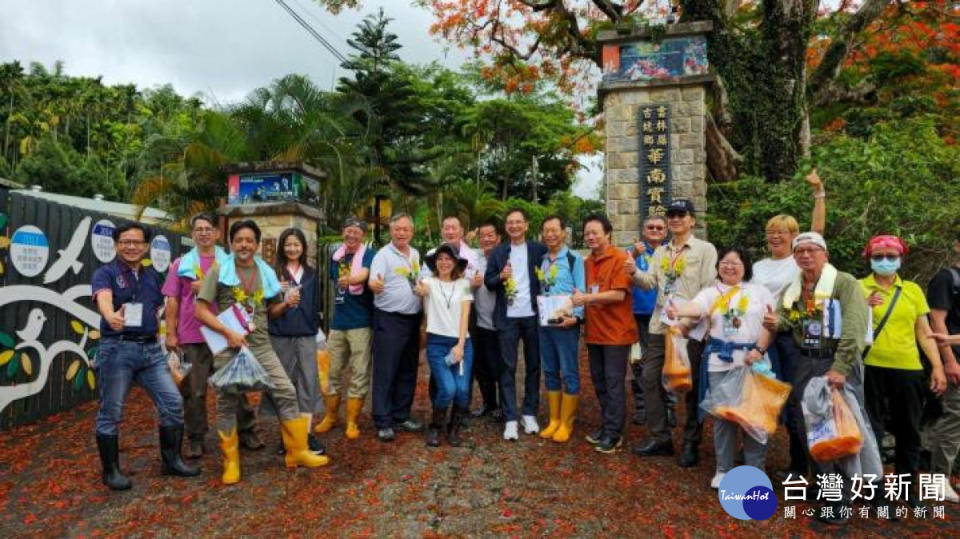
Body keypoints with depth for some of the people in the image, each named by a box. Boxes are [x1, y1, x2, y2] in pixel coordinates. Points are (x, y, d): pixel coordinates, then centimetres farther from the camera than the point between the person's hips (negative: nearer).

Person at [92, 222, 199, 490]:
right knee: (110, 412, 4)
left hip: (151, 348, 5)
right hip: (117, 348, -5)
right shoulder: (106, 273, -4)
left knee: (173, 403, 3)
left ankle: (171, 460, 18)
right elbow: (104, 299, -26)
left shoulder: (152, 275, 15)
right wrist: (111, 316, -47)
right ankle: (111, 471, 19)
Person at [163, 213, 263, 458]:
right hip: (192, 337, 0)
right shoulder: (181, 264, 7)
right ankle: (195, 439, 17)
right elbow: (172, 302, 4)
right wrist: (171, 334, -2)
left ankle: (246, 431, 18)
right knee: (194, 391, 5)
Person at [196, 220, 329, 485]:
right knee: (227, 403, 5)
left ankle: (297, 452, 11)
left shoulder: (266, 273, 8)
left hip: (261, 346, 3)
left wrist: (286, 304, -6)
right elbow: (200, 310, -8)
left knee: (286, 393, -1)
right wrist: (228, 333, -18)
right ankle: (231, 462, 20)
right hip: (228, 347, -3)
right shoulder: (218, 271, -3)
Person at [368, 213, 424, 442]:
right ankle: (383, 422, 5)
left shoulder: (416, 254, 11)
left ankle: (401, 416, 24)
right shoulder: (383, 255, -9)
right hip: (389, 320, -7)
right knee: (385, 372, -2)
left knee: (408, 371, 12)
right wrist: (375, 284, -44)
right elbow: (374, 282, -24)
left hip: (412, 319, 7)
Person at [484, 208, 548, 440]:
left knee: (533, 366, 8)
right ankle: (510, 419, 5)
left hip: (533, 316, 0)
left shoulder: (539, 250, 3)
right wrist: (500, 276, -14)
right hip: (507, 317, 0)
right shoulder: (498, 252, 7)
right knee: (508, 367, 1)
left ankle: (530, 413, 21)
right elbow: (488, 281, 6)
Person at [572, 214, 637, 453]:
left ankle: (613, 433, 6)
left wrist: (586, 297, -21)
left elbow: (619, 294, -19)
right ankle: (606, 427, 25)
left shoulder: (620, 258, -10)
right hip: (594, 332, 7)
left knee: (614, 383, -1)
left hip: (616, 332, -7)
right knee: (599, 382, 13)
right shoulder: (587, 262, 11)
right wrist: (578, 308, 3)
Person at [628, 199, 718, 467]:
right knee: (650, 378, 6)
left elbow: (710, 289, -9)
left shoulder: (705, 249, -2)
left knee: (691, 384, 4)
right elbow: (650, 282, 1)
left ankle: (691, 443, 17)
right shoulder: (660, 252, 14)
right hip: (661, 325, 6)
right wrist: (634, 273, -19)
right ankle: (659, 437, 18)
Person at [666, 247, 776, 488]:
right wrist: (677, 311, -38)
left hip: (753, 360, 0)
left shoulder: (760, 291, 8)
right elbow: (696, 307, -15)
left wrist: (759, 349, -11)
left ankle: (756, 469, 17)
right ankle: (723, 469, 19)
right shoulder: (711, 292, 6)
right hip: (720, 362, 1)